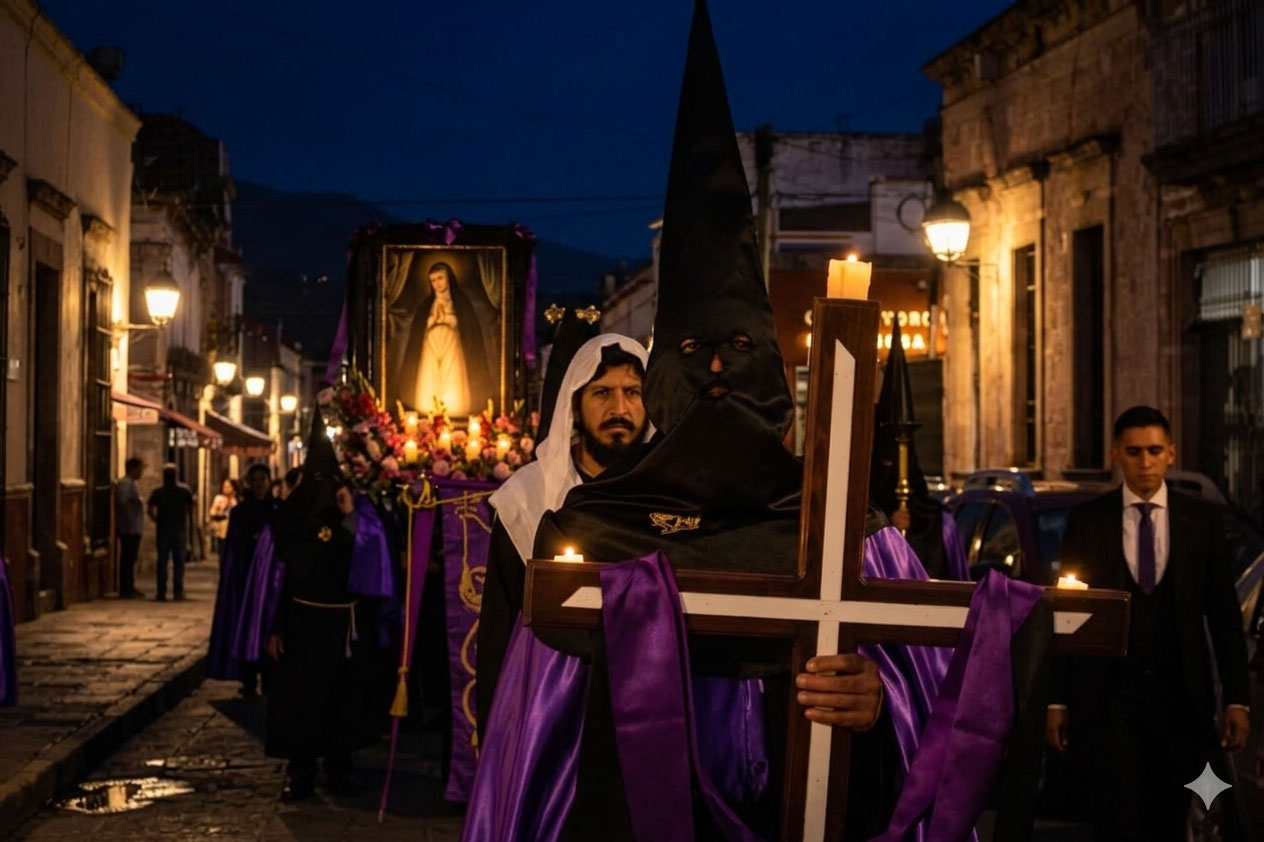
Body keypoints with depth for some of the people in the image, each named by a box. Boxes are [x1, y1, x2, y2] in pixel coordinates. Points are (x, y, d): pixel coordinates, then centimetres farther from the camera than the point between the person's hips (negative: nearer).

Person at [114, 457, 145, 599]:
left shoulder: (132, 483, 19)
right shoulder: (124, 484, -14)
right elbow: (122, 503, -24)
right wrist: (131, 521, -22)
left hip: (134, 528, 11)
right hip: (129, 528, -11)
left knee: (130, 559, 14)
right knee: (128, 559, -9)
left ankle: (129, 589, 19)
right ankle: (126, 590, -8)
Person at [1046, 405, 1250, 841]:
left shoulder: (1200, 519, 4)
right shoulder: (1086, 521, 1)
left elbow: (1224, 614, 5)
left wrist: (1236, 700, 1)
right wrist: (1057, 701, 0)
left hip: (1181, 698, 2)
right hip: (1109, 696, -1)